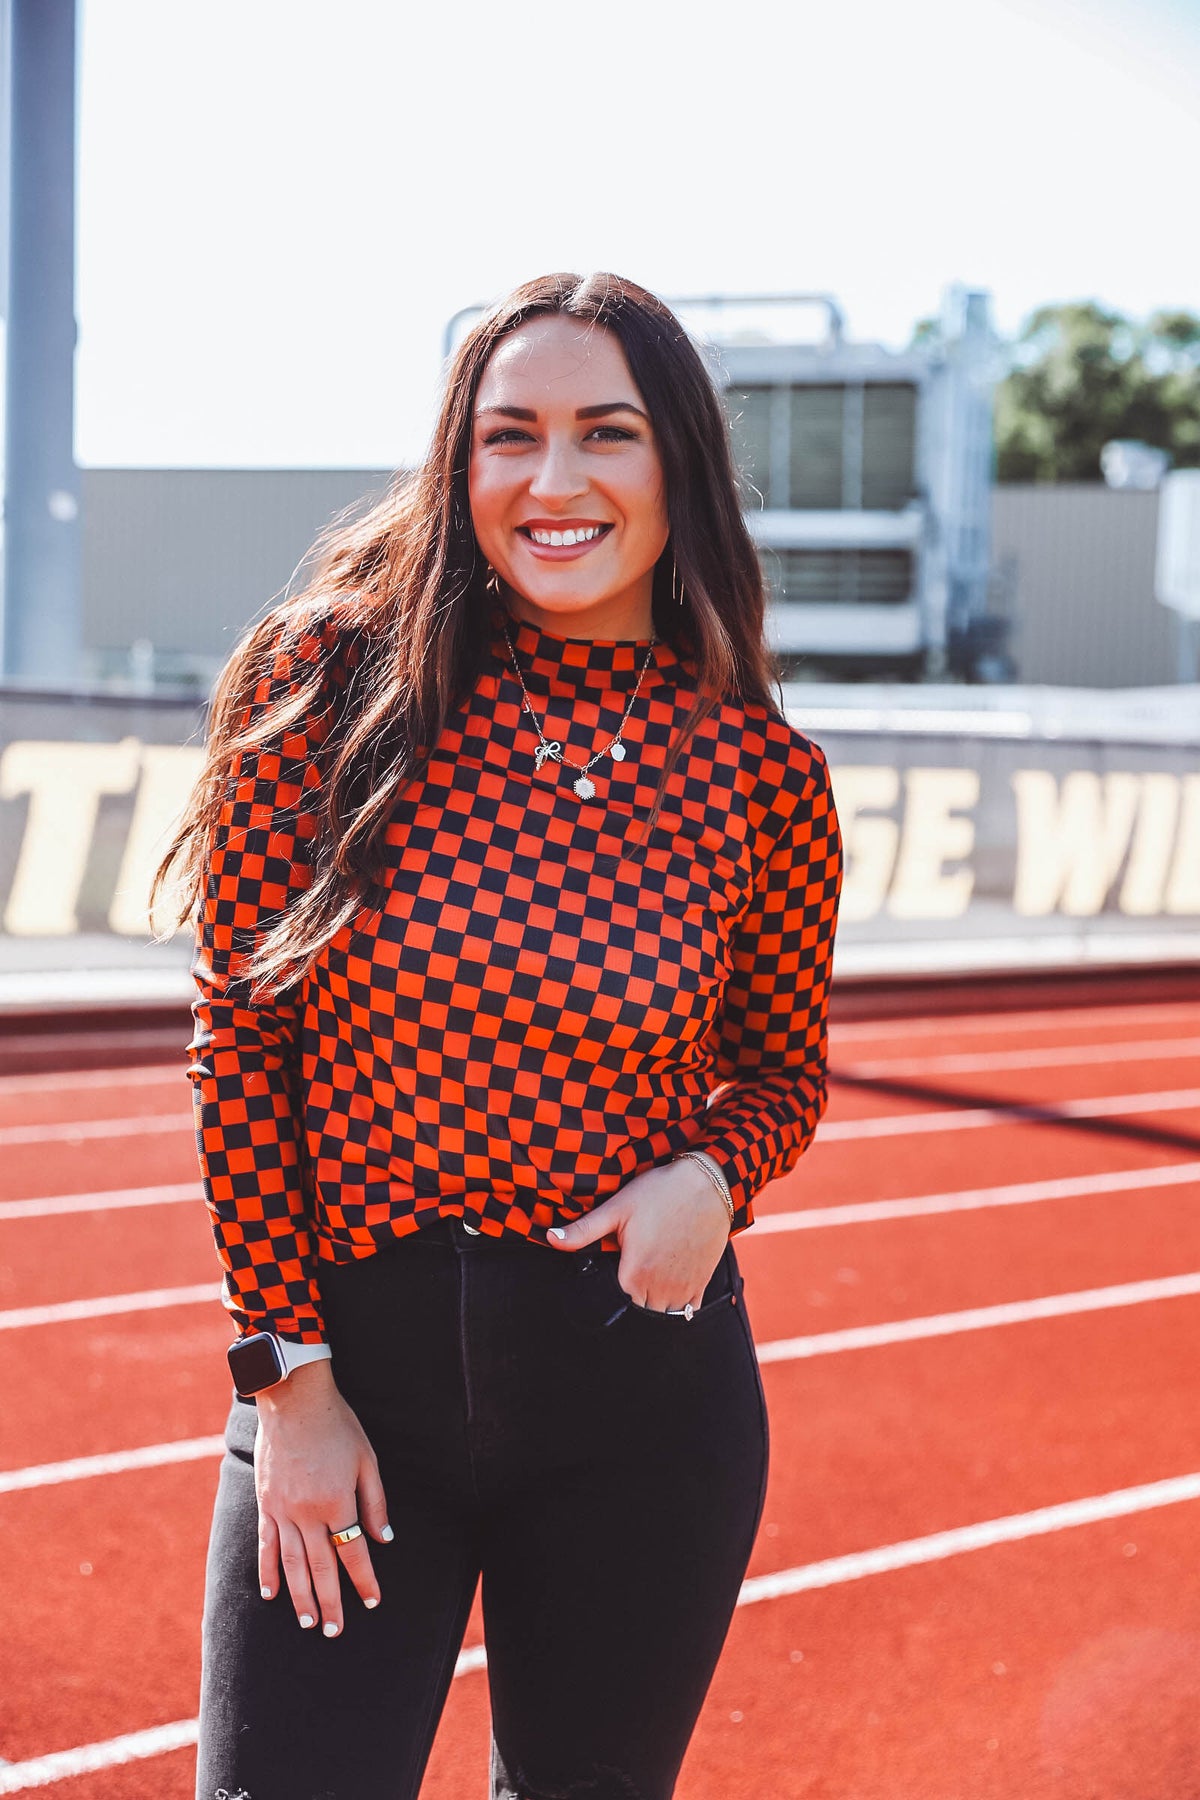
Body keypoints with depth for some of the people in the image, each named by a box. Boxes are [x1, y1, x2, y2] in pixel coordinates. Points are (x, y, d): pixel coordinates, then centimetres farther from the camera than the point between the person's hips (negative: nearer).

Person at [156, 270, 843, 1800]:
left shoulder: (760, 772, -4)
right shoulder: (332, 683, -8)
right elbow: (238, 1040, -4)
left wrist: (713, 1176, -11)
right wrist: (287, 1370, -6)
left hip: (641, 1391, 2)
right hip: (349, 1365, -1)